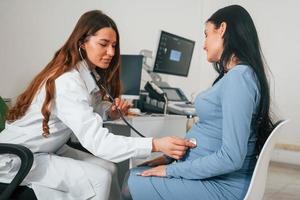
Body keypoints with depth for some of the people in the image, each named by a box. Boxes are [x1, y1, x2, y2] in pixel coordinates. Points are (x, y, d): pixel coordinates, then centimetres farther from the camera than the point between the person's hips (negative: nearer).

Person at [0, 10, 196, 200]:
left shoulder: (89, 72, -2)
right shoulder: (67, 82, -30)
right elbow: (96, 140, -38)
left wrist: (111, 110, -14)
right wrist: (156, 144, -45)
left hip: (49, 149, 9)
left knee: (107, 168, -2)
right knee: (97, 178, -19)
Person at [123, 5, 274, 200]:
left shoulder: (239, 77, -22)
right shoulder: (233, 74, 10)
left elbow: (231, 158, -27)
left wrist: (171, 170, -17)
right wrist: (170, 157, 9)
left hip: (219, 184, -9)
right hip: (207, 172, 9)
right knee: (134, 174, 11)